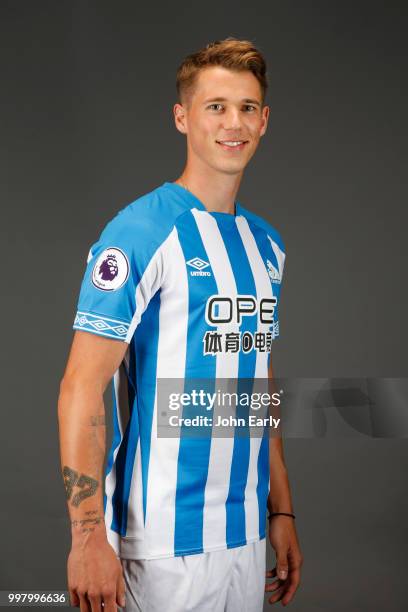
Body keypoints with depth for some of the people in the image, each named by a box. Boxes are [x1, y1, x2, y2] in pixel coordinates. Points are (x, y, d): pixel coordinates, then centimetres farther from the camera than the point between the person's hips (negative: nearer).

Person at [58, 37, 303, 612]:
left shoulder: (267, 243, 9)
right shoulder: (140, 231, -12)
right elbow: (81, 389, -16)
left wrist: (282, 511, 13)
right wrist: (88, 537, -19)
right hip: (166, 541, -6)